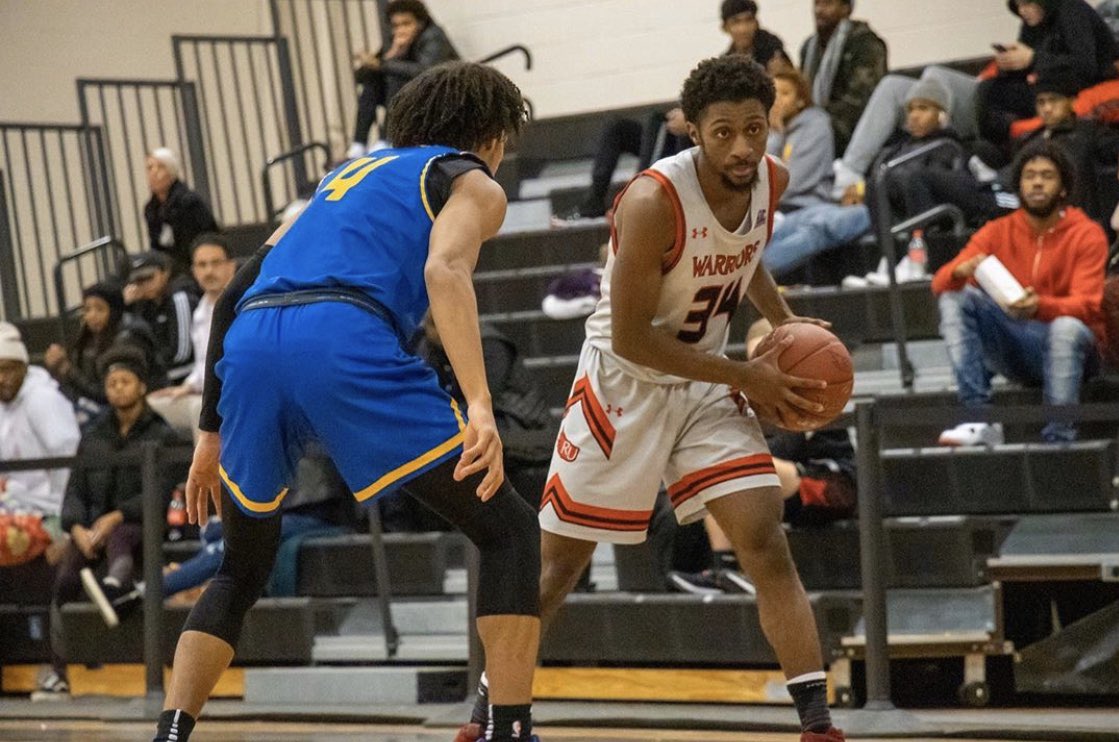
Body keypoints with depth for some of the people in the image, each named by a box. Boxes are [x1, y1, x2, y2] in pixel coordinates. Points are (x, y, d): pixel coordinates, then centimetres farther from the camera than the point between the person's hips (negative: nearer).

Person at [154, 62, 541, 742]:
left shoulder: (348, 177, 38)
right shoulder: (473, 182, 19)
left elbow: (236, 296, 32)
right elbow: (444, 269, -6)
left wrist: (213, 432, 36)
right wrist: (479, 406, -18)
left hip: (248, 346, 6)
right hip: (344, 337, -6)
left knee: (242, 571, 26)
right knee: (509, 531, 8)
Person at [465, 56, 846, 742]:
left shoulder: (772, 179, -6)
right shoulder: (653, 201, -28)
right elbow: (631, 338, -24)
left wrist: (783, 320, 0)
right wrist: (744, 375, -21)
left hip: (707, 384, 5)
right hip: (625, 383, -5)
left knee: (767, 544, -10)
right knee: (559, 561, 5)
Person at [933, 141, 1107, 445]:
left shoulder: (1086, 234, -3)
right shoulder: (997, 232, 6)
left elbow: (1087, 305, -15)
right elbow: (940, 283, -3)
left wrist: (1040, 306, -37)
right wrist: (960, 272, -29)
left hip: (1065, 346, -4)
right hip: (1013, 347, 4)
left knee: (1067, 327, -37)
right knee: (956, 297, -17)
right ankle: (980, 419, -29)